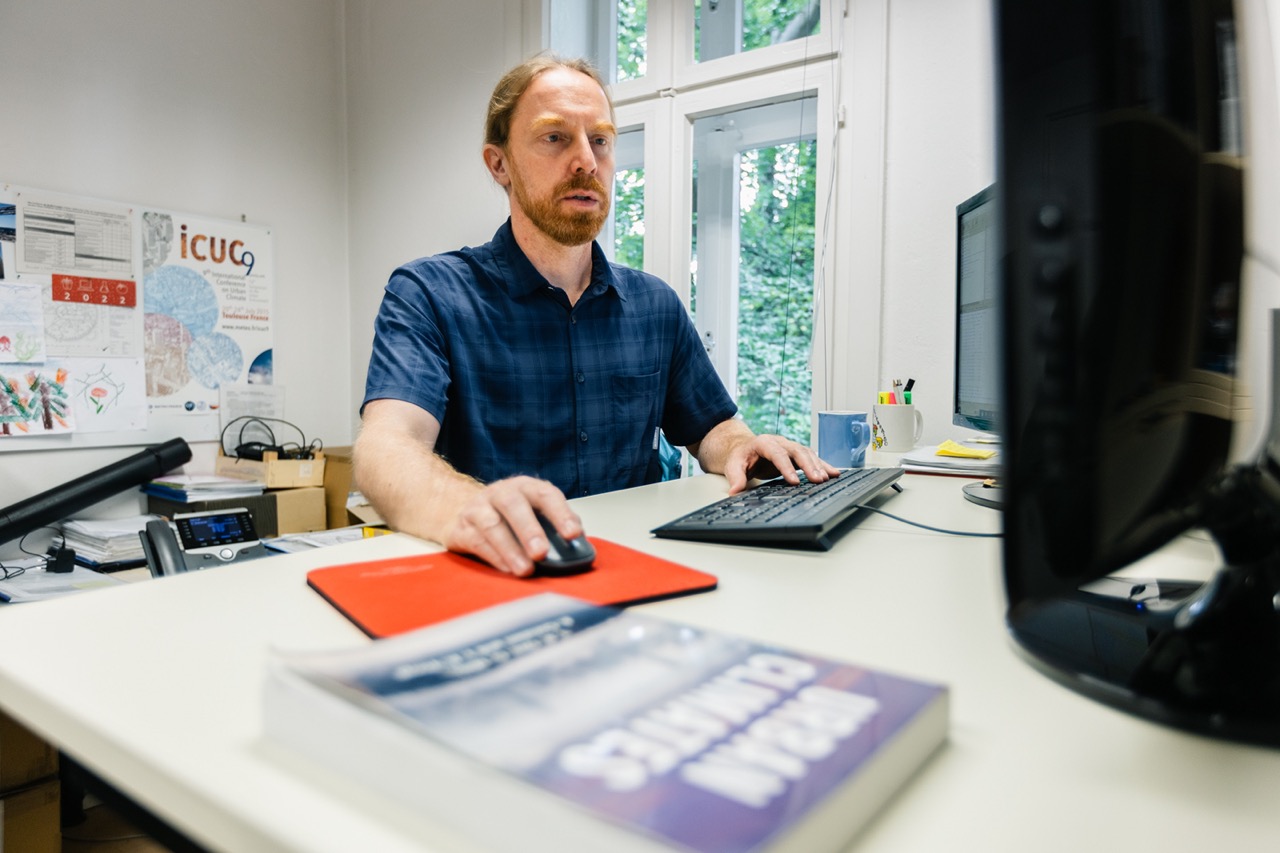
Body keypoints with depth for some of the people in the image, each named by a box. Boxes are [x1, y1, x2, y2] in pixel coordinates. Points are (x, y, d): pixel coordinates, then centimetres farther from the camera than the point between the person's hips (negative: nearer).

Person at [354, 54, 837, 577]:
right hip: (498, 583, -3)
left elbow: (708, 428, 18)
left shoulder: (656, 304, 10)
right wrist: (463, 507, -44)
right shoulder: (428, 294, -6)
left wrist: (739, 448, -7)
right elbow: (386, 446, -21)